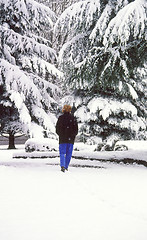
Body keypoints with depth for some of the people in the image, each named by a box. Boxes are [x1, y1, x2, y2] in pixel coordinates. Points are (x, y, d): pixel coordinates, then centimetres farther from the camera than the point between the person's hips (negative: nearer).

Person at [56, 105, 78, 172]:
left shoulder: (60, 118, -2)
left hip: (62, 139, -1)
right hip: (70, 139, 1)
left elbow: (57, 129, 2)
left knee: (62, 153, 1)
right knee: (69, 153, 11)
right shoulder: (73, 118, -1)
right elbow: (76, 129, 0)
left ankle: (62, 166, -18)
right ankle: (66, 167, 15)